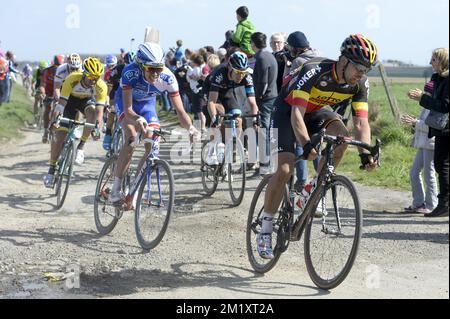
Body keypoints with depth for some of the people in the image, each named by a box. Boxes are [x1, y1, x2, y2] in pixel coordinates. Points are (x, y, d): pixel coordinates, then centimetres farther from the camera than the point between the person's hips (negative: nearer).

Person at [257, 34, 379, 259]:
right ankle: (265, 230, -3)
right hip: (287, 109, -5)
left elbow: (361, 122, -20)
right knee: (284, 170, -17)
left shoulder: (360, 84, -18)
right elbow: (296, 114, -39)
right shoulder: (314, 71, -34)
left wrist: (365, 153, -37)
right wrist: (307, 145, -53)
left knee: (342, 137, -26)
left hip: (315, 111, 5)